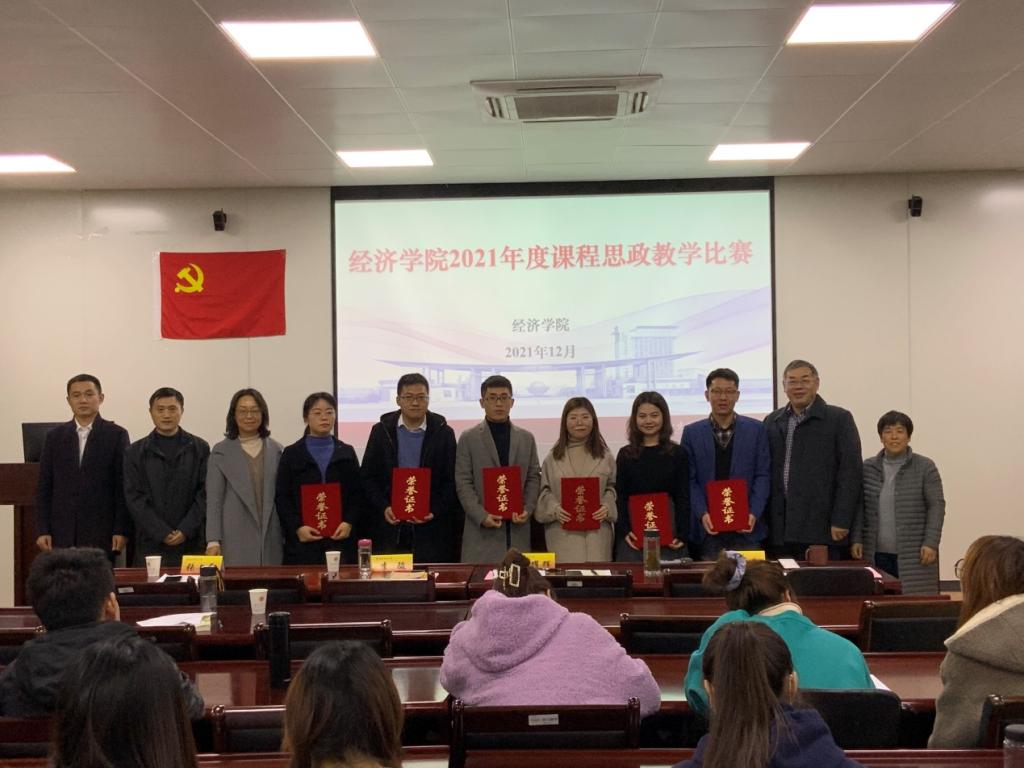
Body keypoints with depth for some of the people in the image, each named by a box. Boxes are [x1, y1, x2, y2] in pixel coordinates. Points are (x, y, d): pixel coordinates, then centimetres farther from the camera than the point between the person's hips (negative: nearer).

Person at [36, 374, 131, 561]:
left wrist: (122, 531, -6)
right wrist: (42, 530, 2)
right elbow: (44, 487, 10)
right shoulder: (55, 437, 11)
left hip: (102, 535, -2)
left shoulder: (116, 435, 2)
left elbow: (124, 487, 0)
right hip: (62, 535, 2)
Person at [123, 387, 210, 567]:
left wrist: (186, 530, -9)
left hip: (192, 542, 0)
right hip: (150, 544, 0)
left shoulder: (200, 448, 9)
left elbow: (205, 493, 3)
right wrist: (162, 533, -8)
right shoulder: (135, 452, 8)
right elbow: (134, 498, 2)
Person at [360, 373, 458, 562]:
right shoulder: (381, 431, 7)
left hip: (431, 529, -1)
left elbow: (451, 481, 3)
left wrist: (435, 511, -10)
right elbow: (368, 477, 7)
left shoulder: (443, 433, 4)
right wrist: (383, 507, -7)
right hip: (390, 525, 1)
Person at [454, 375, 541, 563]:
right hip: (482, 529, -3)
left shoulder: (526, 438, 12)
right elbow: (463, 483, -1)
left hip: (518, 527, 3)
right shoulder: (468, 439, 3)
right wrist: (482, 516, -13)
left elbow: (534, 477, 12)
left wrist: (528, 510, -4)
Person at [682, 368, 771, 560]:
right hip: (708, 526, 0)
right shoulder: (691, 433, 7)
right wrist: (702, 514, -10)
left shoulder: (756, 429, 6)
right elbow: (690, 480, 3)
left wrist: (754, 513, -10)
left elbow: (763, 475, 3)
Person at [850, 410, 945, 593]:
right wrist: (856, 540, 4)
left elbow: (936, 506, -2)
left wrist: (930, 543, -10)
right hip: (876, 555, 3)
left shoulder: (925, 467, 0)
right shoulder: (868, 468, 9)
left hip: (913, 556, -2)